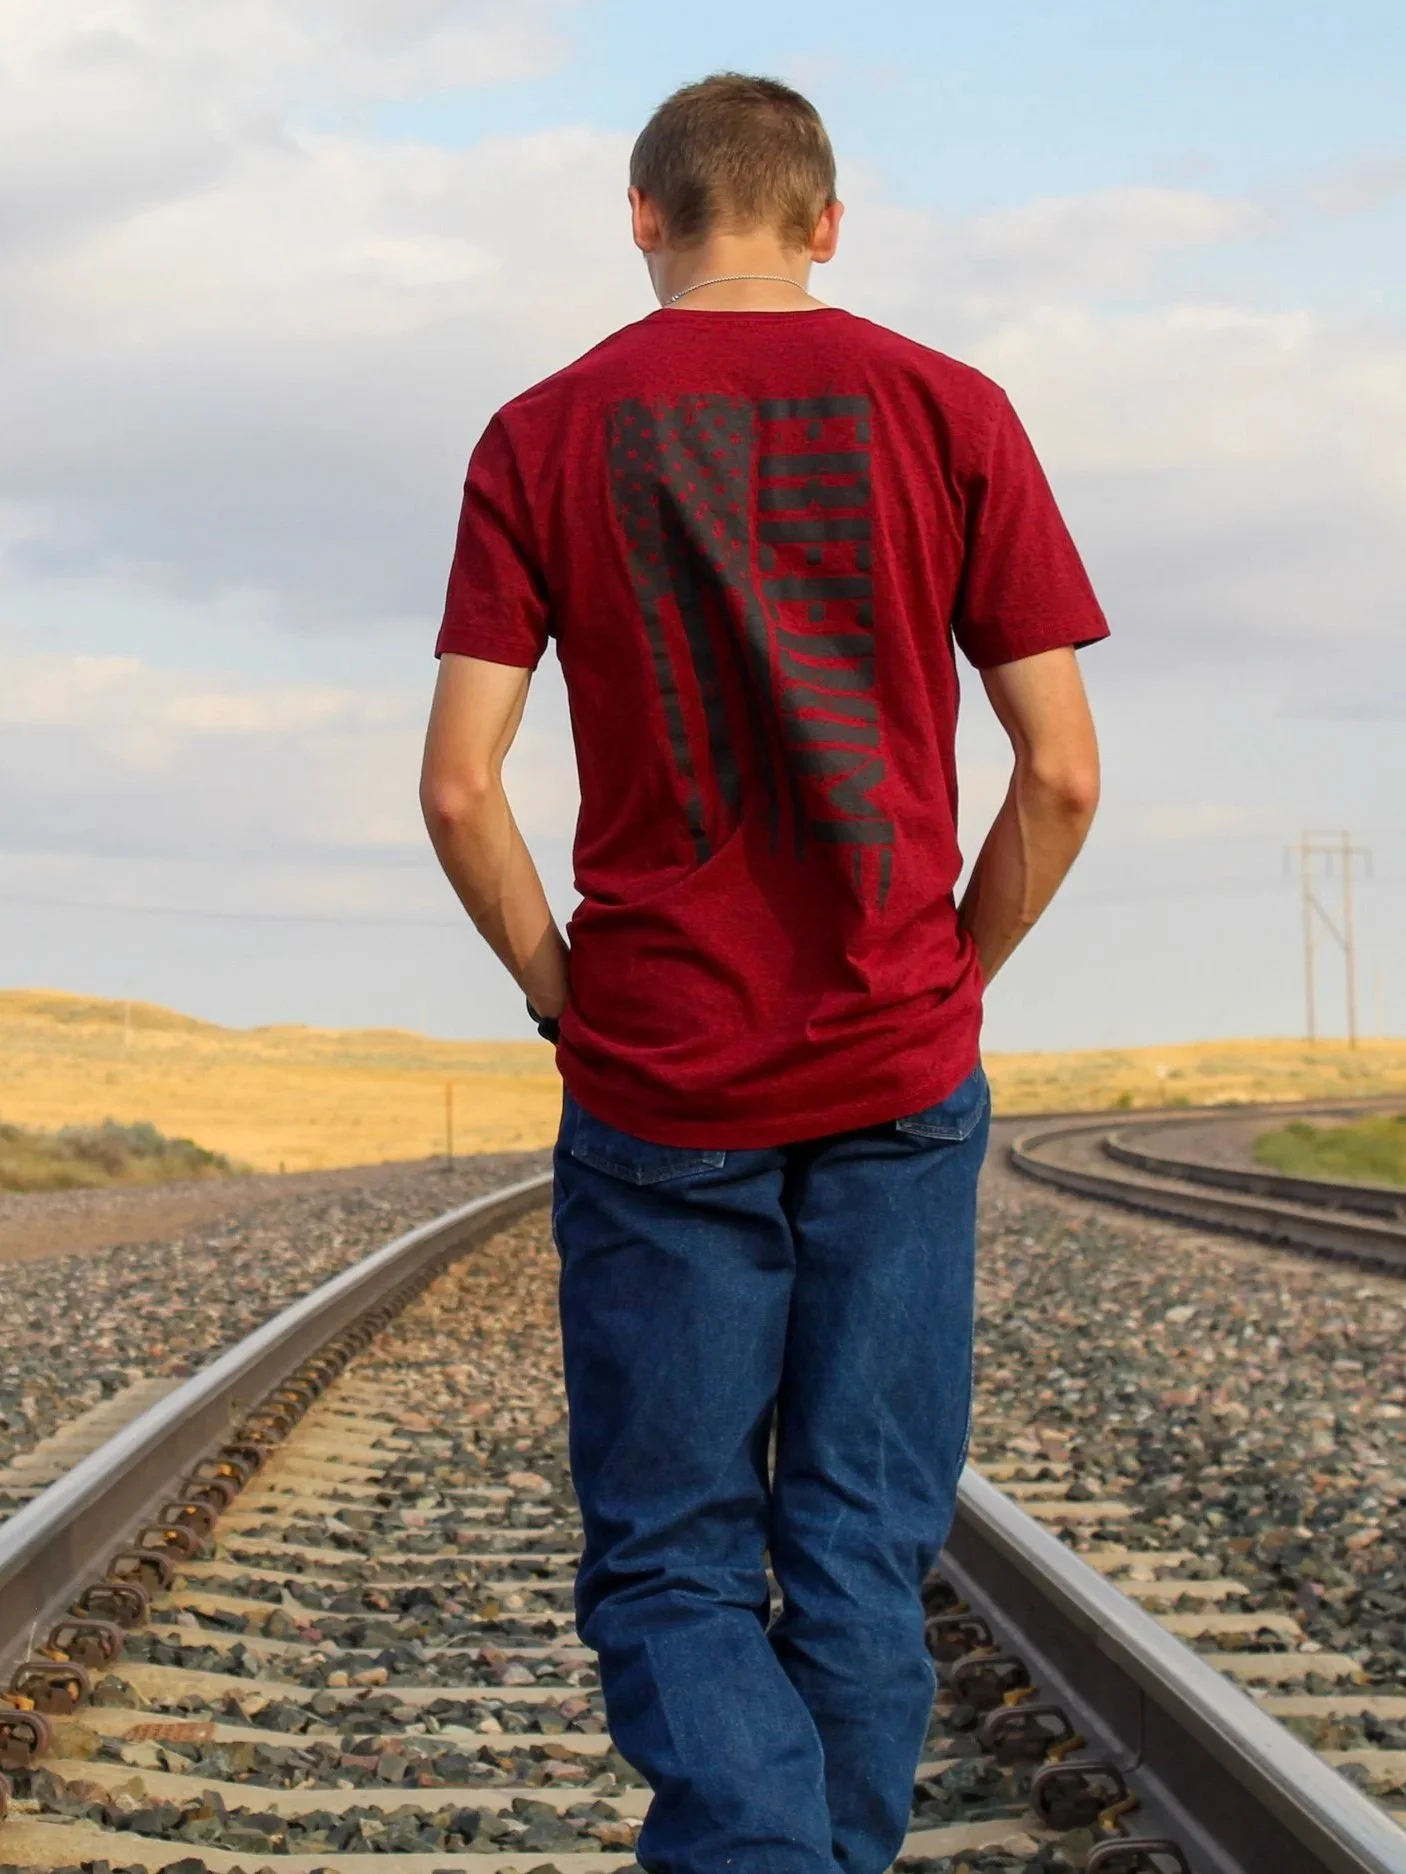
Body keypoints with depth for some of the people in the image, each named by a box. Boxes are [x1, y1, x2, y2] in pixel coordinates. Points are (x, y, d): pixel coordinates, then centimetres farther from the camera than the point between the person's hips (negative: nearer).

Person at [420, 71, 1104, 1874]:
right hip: (900, 1077, 1)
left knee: (670, 1565, 6)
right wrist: (950, 979, 11)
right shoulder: (947, 410, 0)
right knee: (862, 1558, 10)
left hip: (657, 1087, -1)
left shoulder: (543, 436, 0)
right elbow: (1062, 775, -3)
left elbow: (457, 790, -7)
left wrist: (559, 988, 8)